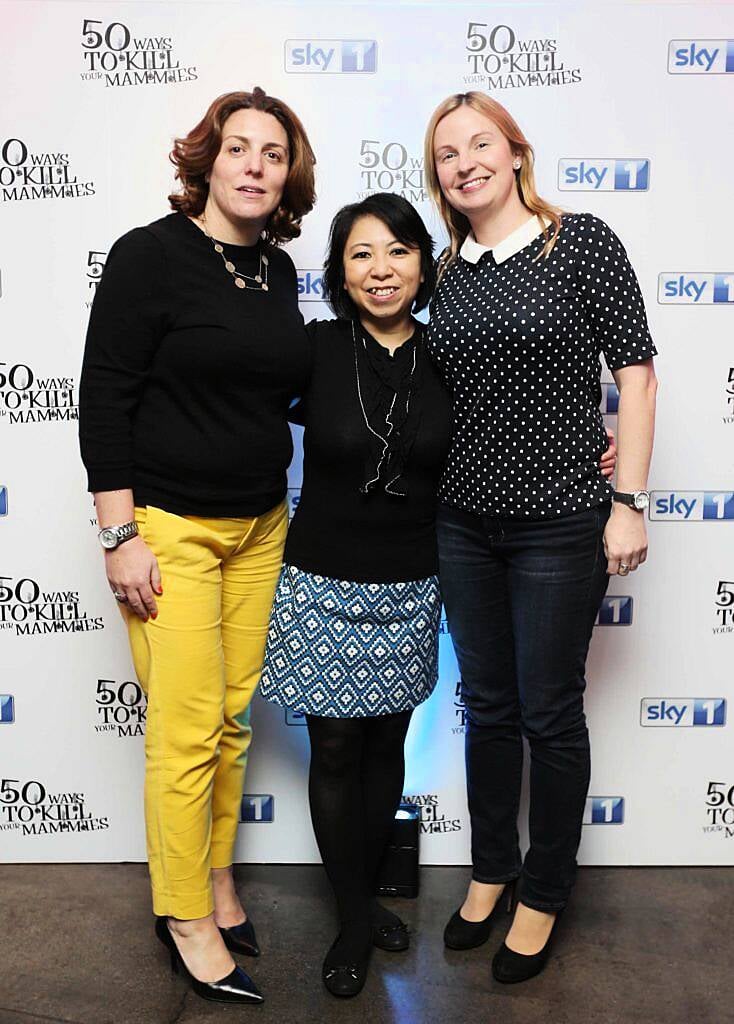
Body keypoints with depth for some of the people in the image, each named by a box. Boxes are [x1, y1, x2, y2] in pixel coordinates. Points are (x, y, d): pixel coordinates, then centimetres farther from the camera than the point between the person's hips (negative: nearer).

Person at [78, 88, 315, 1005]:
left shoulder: (278, 271, 10)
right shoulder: (151, 254, -9)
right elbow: (104, 399, -12)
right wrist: (121, 535, -15)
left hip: (259, 524, 6)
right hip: (169, 526, -6)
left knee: (235, 715, 12)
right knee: (187, 731, 0)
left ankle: (216, 879, 32)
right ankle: (186, 919, 20)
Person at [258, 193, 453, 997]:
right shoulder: (313, 348, -9)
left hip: (409, 590, 2)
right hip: (322, 584, -2)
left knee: (386, 744, 14)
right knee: (335, 751, 6)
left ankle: (364, 893, 37)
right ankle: (355, 917, 27)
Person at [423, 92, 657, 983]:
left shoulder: (582, 241, -5)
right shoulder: (446, 272, 9)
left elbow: (635, 372, -8)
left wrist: (628, 501, -13)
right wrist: (422, 499, 10)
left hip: (559, 523, -4)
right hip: (463, 522, 5)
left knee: (550, 715, 8)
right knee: (487, 706, 16)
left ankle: (544, 897, 29)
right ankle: (490, 871, 36)